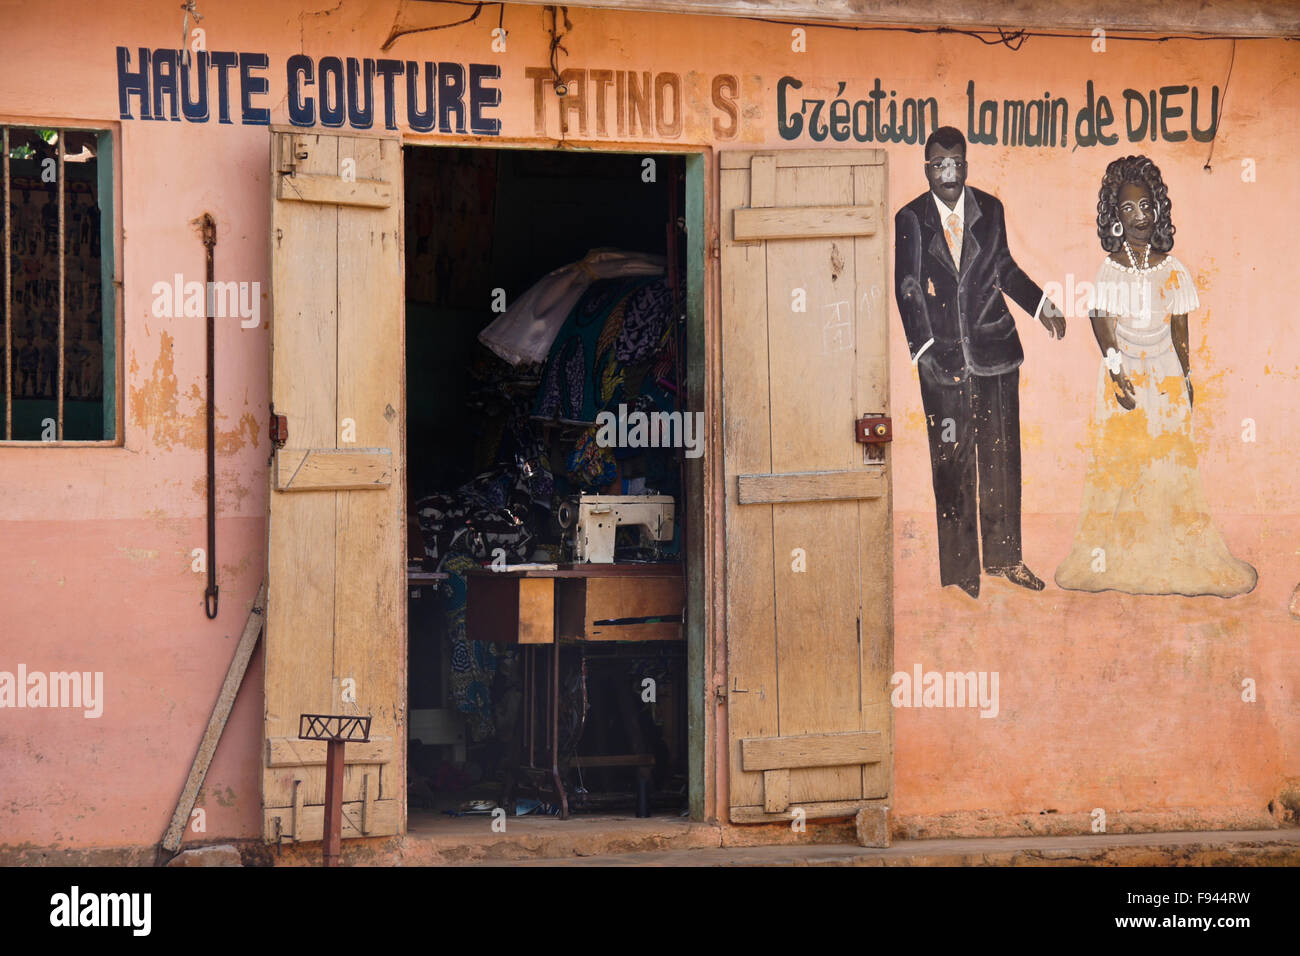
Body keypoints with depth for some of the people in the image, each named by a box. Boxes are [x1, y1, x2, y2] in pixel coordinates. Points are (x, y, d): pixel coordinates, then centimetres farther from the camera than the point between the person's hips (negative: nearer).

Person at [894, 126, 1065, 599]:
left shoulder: (990, 210, 5)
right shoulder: (911, 220, -3)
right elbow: (907, 289, -4)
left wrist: (1040, 305, 11)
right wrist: (922, 348, -11)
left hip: (995, 351, 3)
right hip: (943, 359, -2)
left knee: (1001, 456, 9)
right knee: (952, 462, 2)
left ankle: (1004, 555, 22)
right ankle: (959, 566, 12)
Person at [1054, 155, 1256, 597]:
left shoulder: (1173, 270, 2)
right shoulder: (1108, 270, -2)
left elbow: (1180, 330, 6)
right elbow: (1103, 326, -6)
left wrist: (1186, 379, 5)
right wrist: (1118, 375, -16)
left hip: (1166, 377, 1)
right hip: (1122, 375, -1)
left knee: (1169, 458, 0)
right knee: (1120, 462, -1)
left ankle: (1175, 556, 7)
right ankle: (1121, 557, 5)